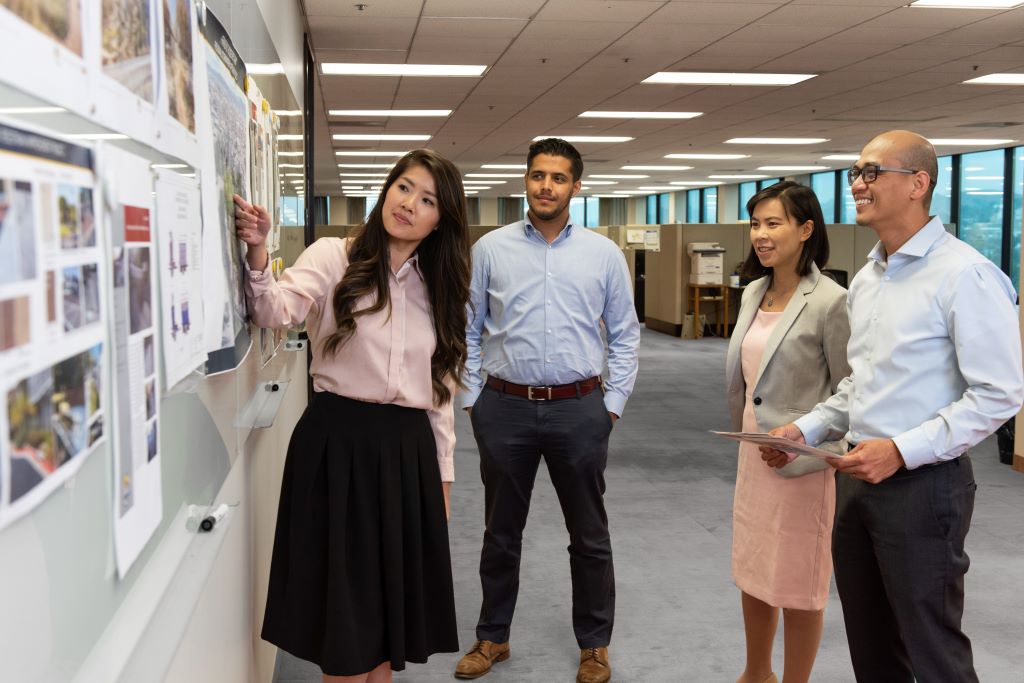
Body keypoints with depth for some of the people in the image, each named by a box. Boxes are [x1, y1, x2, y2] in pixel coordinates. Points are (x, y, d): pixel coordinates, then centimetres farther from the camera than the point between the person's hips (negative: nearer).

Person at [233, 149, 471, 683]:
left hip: (408, 448, 5)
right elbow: (277, 311, -20)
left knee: (393, 593, 13)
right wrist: (258, 254, -39)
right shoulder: (332, 258, -2)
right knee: (343, 596, 3)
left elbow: (441, 389, 15)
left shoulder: (437, 288, 13)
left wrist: (442, 473, 13)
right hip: (337, 440, -5)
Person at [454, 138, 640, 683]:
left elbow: (624, 336, 6)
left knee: (589, 535, 10)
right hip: (505, 408, 0)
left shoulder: (603, 254, 2)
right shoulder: (490, 249, 1)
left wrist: (611, 405, 1)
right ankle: (492, 637, 31)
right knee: (501, 533, 14)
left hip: (579, 409, 0)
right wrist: (471, 400, 2)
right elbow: (466, 331, 6)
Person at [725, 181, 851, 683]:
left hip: (802, 463, -7)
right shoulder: (754, 293, 5)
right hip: (752, 453, 7)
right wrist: (744, 435, 14)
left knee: (797, 585, 8)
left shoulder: (829, 302, -16)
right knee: (751, 572, 20)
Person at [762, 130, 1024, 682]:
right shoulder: (866, 279, 12)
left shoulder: (964, 275, -14)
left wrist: (902, 449, -22)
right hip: (857, 476, 8)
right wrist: (807, 428, 9)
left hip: (923, 484, -8)